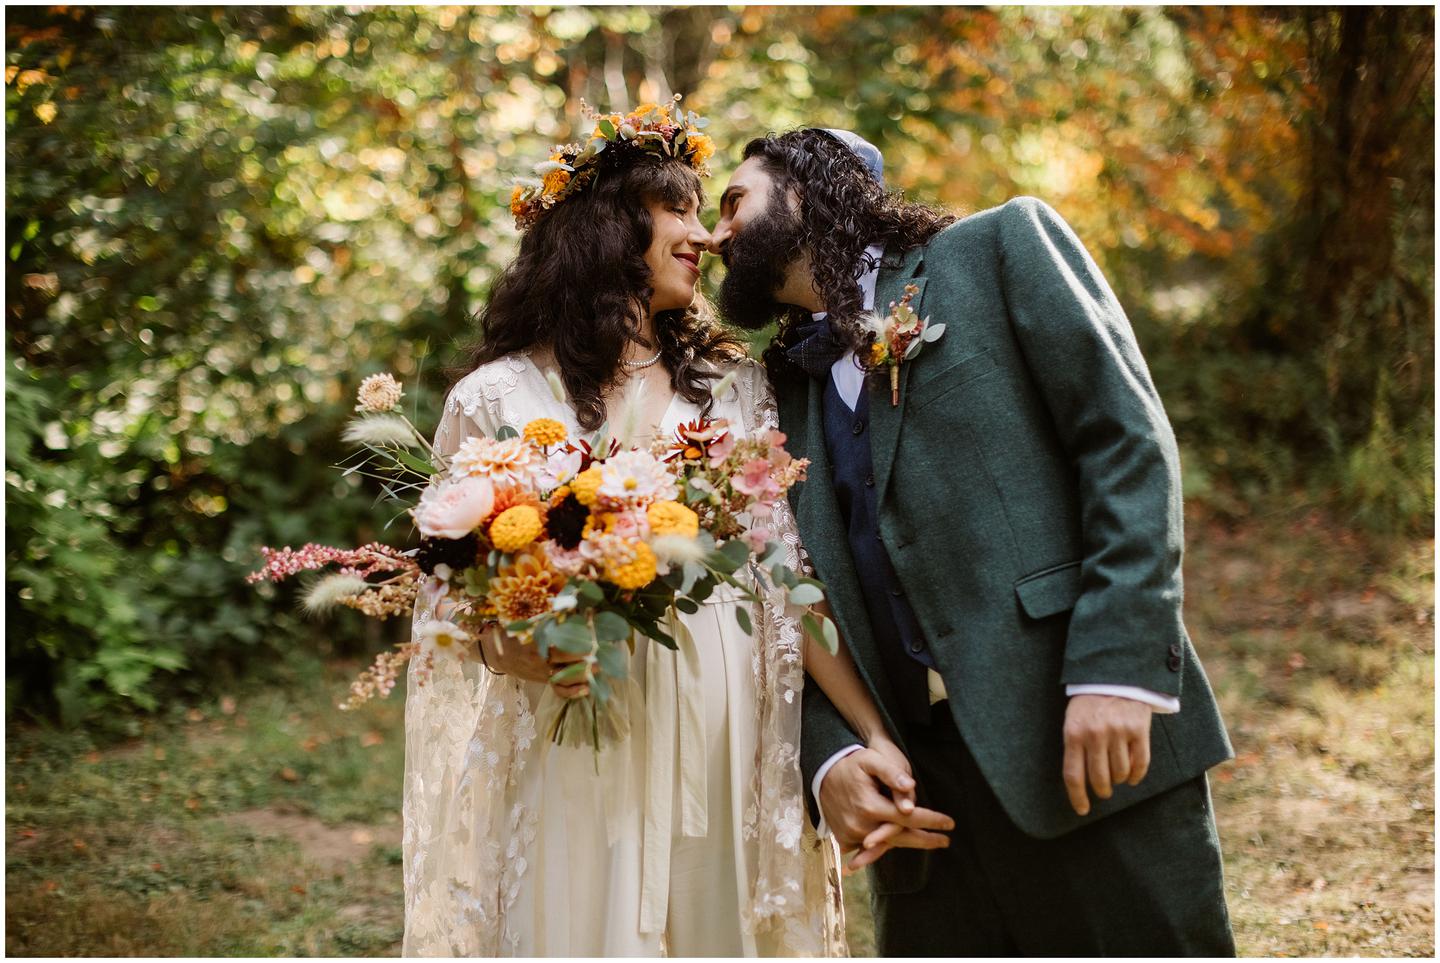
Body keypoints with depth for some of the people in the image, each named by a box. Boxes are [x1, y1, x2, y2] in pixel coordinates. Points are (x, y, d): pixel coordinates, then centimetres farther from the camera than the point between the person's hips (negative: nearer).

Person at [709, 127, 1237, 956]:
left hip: (1095, 756, -4)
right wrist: (828, 756, -4)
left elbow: (1130, 440, -5)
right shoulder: (786, 396, 19)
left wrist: (1116, 667, -16)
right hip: (921, 800, 5)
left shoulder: (1002, 247, 6)